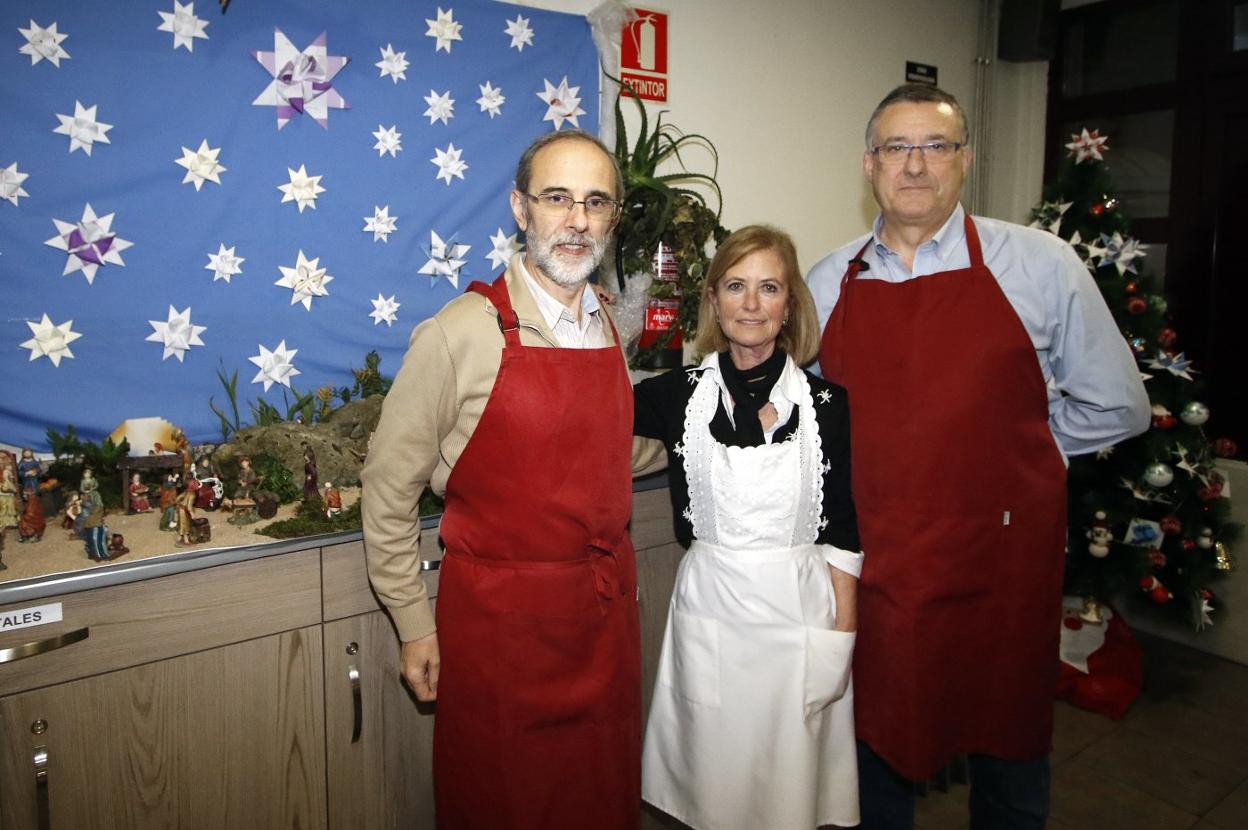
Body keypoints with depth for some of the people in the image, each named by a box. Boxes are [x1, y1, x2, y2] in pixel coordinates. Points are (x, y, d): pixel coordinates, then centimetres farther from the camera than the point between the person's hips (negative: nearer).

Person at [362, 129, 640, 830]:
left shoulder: (613, 325, 4)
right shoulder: (461, 334, -14)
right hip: (498, 615, -5)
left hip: (606, 610, 5)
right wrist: (415, 626, -6)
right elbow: (390, 489, -8)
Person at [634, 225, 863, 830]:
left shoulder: (827, 404, -4)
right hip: (709, 607, 1)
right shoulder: (679, 394, -2)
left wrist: (840, 640, -4)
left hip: (799, 610, 0)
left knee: (790, 781, 14)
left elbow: (841, 536, -2)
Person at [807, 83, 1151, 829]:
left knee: (1008, 748, 17)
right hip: (869, 564, 2)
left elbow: (1117, 407, 2)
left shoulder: (1039, 264, -5)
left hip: (1001, 560, -1)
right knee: (875, 742, 19)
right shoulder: (827, 283, 3)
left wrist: (1003, 445, 2)